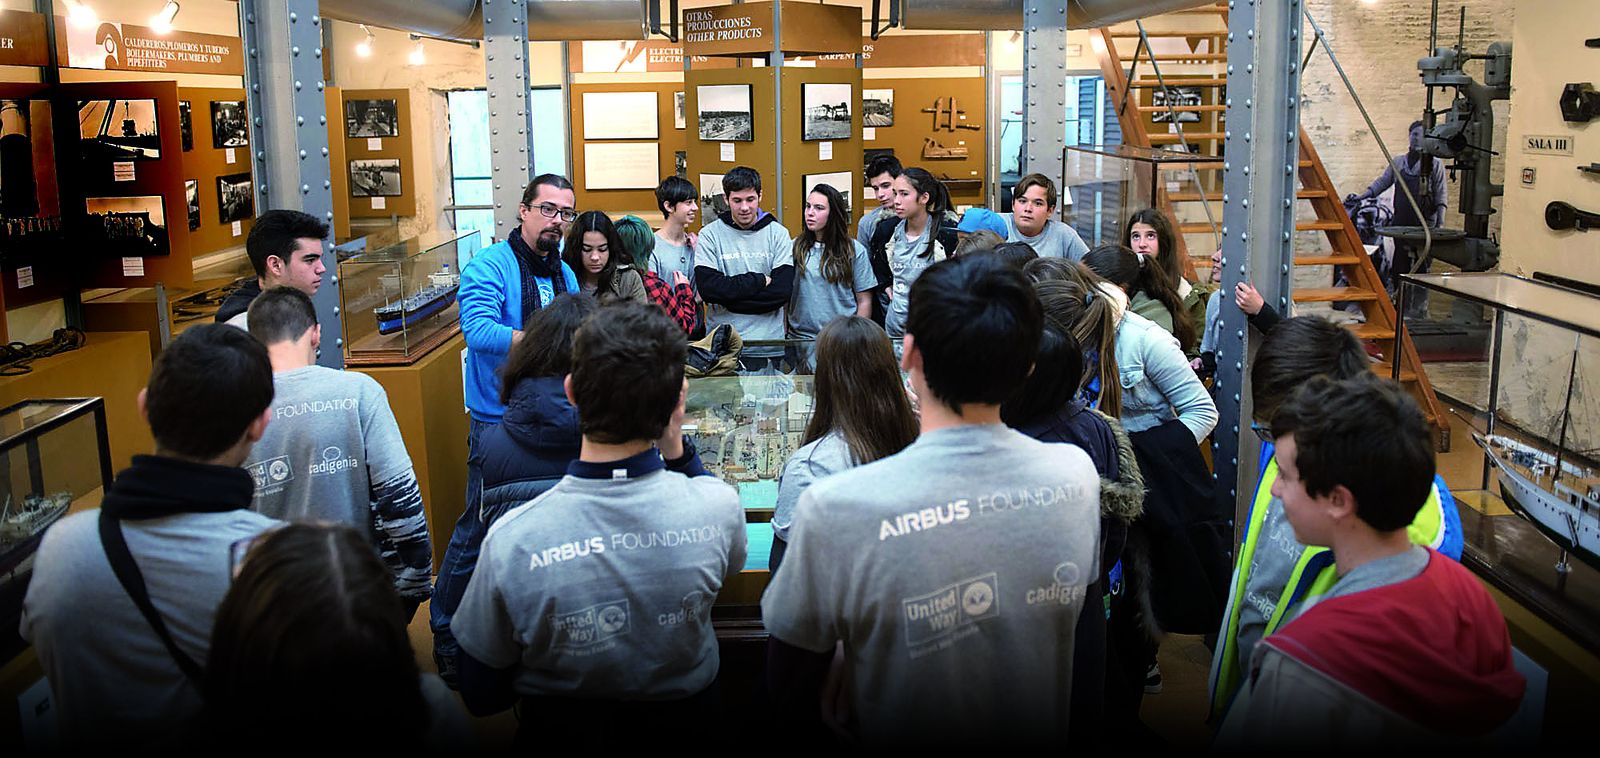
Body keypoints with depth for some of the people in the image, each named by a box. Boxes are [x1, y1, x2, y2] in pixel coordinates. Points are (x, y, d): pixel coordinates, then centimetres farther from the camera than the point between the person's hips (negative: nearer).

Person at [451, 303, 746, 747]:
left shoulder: (512, 540, -29)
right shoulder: (719, 506, -24)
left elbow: (480, 697, -16)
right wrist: (676, 444, -8)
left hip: (561, 728, -1)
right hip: (687, 713, 1)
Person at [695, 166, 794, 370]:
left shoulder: (777, 233, 3)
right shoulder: (710, 235, 1)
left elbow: (783, 290, -8)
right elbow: (707, 287, -12)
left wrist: (730, 297, -10)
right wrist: (760, 281, -11)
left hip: (769, 347, 1)